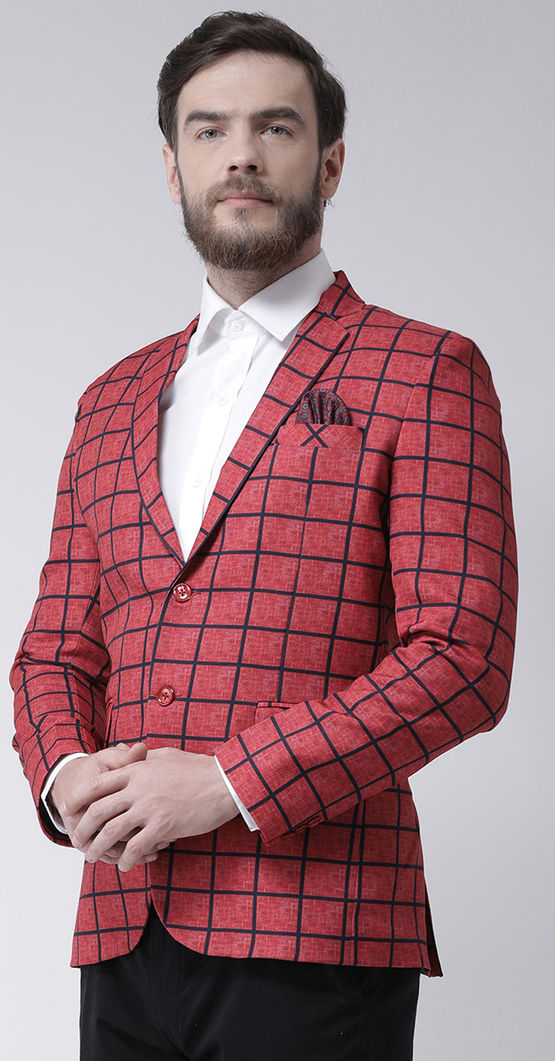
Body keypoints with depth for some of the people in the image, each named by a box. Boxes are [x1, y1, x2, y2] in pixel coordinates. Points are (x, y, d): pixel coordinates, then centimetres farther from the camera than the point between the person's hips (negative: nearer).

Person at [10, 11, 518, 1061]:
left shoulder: (425, 373, 0)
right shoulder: (112, 404, 17)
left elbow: (462, 660, -9)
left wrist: (228, 784, -15)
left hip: (314, 943, -4)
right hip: (122, 934, 5)